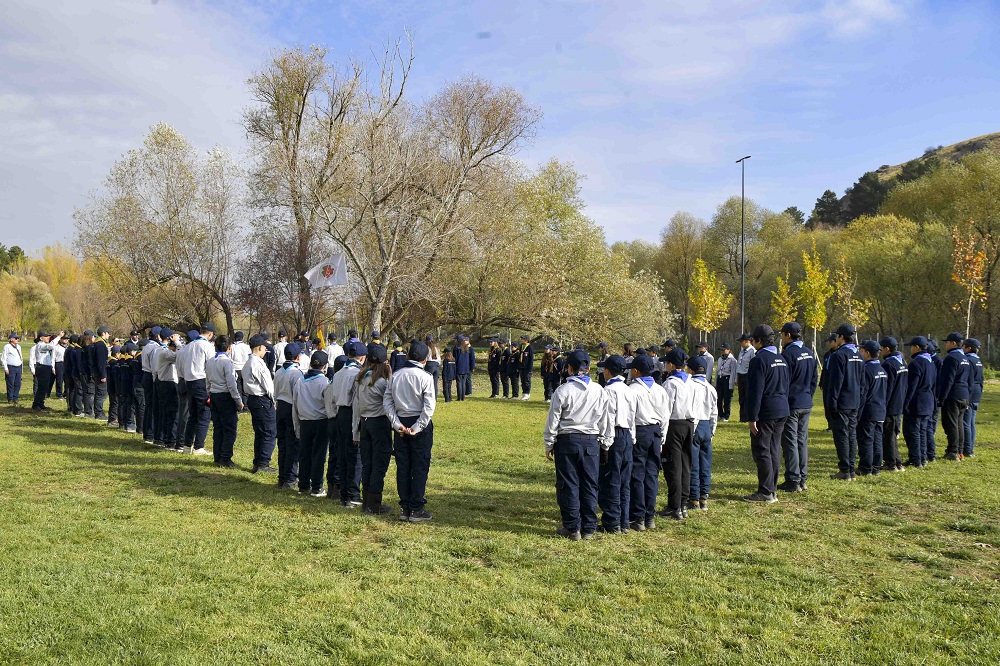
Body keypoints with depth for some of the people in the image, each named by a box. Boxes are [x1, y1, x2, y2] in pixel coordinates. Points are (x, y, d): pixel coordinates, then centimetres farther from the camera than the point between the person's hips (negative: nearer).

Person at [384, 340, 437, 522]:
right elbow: (429, 407, -16)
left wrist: (398, 424, -2)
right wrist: (417, 428, -12)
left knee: (403, 467, 10)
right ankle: (416, 509, 5)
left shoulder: (395, 376, 3)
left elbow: (387, 401, 0)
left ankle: (404, 508, 16)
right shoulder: (425, 377, -10)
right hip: (420, 425, -4)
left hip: (401, 425, 4)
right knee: (420, 467, 3)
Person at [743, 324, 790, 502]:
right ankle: (772, 489, 20)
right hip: (782, 411, 9)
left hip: (766, 412, -9)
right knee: (774, 450, 14)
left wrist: (752, 417, -16)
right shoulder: (781, 359, 13)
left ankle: (766, 492, -1)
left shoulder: (759, 360, -15)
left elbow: (755, 392, -18)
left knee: (761, 451, -2)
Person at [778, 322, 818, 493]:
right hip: (806, 405, 8)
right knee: (802, 442, 13)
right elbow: (815, 379, 15)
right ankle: (802, 479, 18)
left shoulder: (788, 354, -16)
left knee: (790, 443, -2)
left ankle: (793, 481, 0)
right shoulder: (810, 353, 10)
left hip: (791, 405, -8)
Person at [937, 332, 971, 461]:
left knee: (951, 424, -5)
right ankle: (960, 452, 18)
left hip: (952, 397, -9)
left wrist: (941, 397, -17)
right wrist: (967, 399, 22)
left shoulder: (951, 358, -15)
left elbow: (948, 380, -19)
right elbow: (970, 380, 19)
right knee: (959, 424, 14)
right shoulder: (965, 359, 16)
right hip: (964, 396, 9)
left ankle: (953, 452, -4)